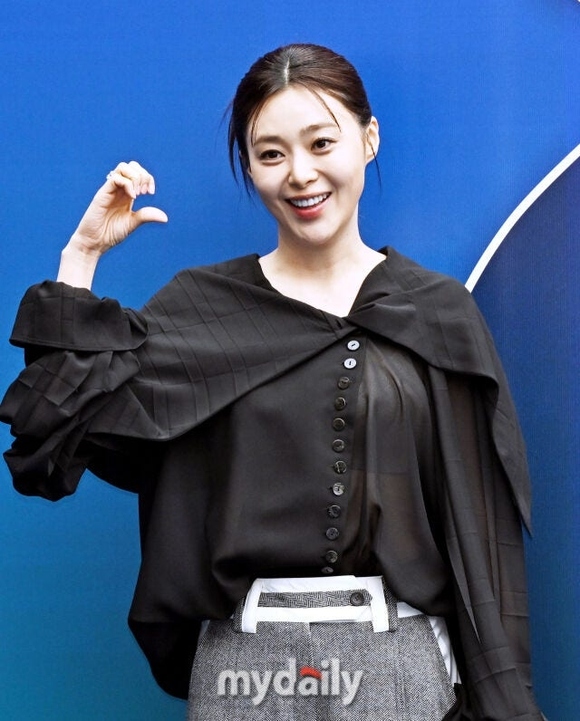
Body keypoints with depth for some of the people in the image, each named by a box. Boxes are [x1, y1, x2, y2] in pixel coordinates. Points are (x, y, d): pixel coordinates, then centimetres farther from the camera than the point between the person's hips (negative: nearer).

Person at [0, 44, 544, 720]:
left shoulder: (440, 314, 2)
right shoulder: (197, 309, 2)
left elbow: (481, 525, 1)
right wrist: (81, 256, -5)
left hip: (401, 659, 0)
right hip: (245, 661, 0)